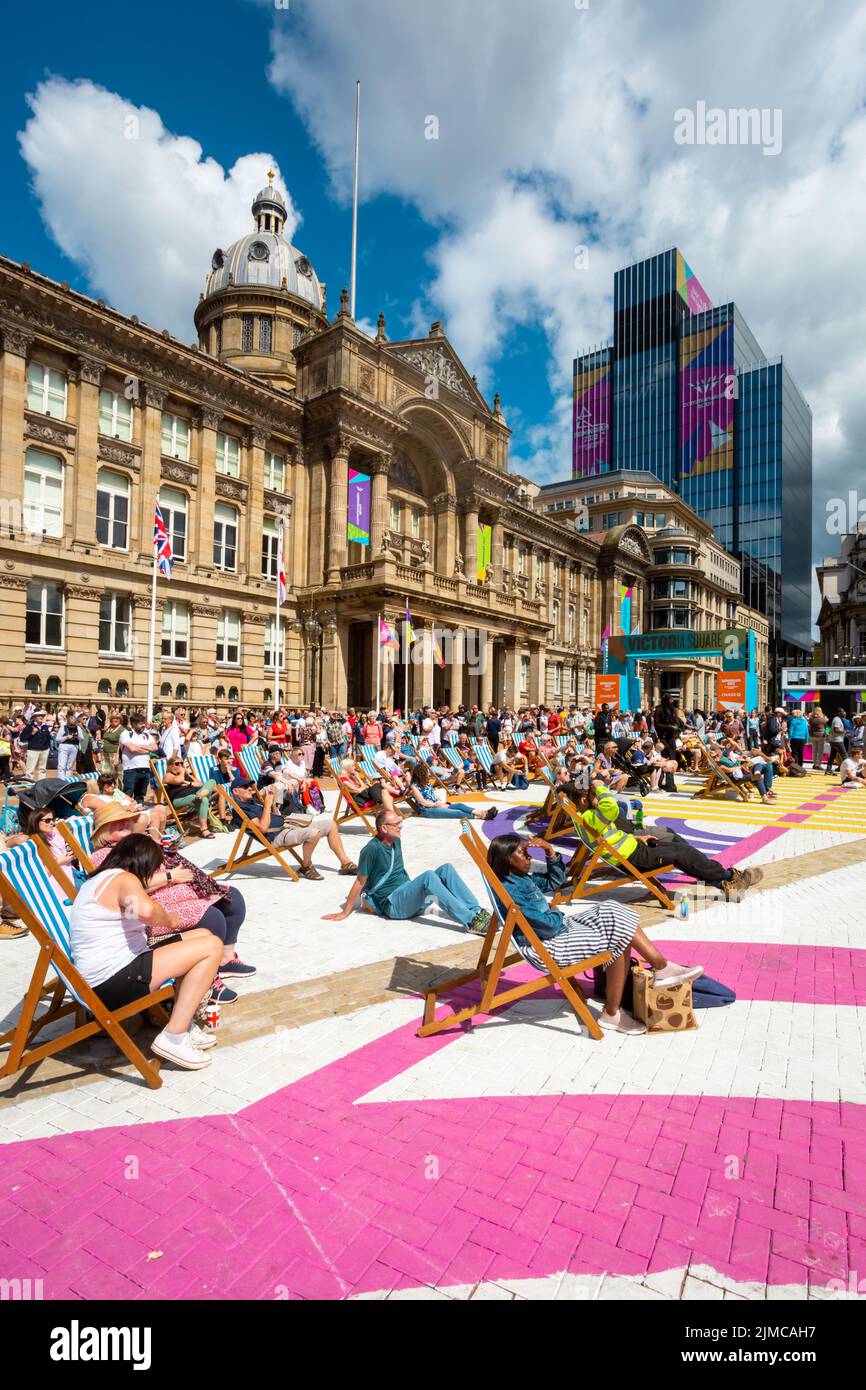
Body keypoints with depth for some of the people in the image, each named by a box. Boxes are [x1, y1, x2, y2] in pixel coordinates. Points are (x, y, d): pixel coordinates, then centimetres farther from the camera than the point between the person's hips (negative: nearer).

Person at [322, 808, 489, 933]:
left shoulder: (396, 842, 11)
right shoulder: (372, 849, -13)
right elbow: (360, 882, -10)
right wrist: (345, 913, -6)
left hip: (409, 895, 8)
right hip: (392, 904, -8)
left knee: (446, 869, -10)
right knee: (429, 876, -32)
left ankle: (477, 911, -17)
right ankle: (470, 922, -36)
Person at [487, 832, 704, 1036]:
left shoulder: (523, 878, 8)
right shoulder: (510, 891, -23)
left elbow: (554, 880, 22)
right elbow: (548, 925, -25)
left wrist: (550, 852, 6)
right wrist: (556, 912, -2)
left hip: (560, 927, 10)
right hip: (545, 948, -10)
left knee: (611, 912, -3)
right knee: (615, 943, -12)